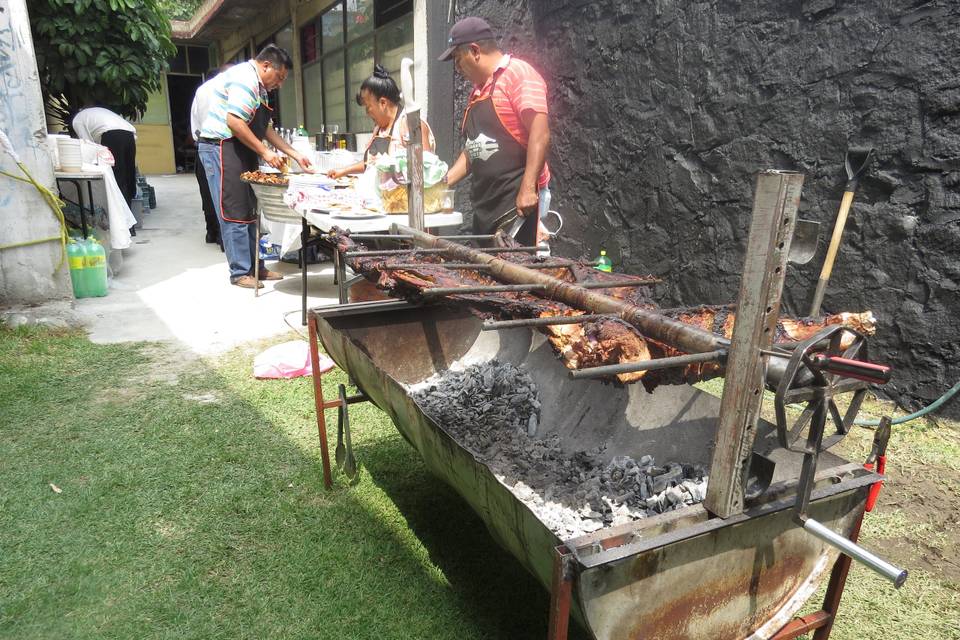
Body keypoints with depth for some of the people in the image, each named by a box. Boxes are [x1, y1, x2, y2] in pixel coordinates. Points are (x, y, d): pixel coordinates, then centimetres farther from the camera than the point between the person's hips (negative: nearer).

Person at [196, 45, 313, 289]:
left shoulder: (258, 87, 18)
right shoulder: (245, 78, -14)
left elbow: (266, 129, 19)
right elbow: (234, 122, -23)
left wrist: (296, 155, 14)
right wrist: (265, 153, -18)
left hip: (240, 152, 10)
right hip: (221, 148, -10)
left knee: (249, 211, 10)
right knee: (234, 213, -7)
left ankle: (254, 266, 16)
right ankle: (240, 272, -2)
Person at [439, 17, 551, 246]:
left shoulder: (518, 73, -5)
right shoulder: (479, 88, 21)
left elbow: (540, 133, -17)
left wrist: (528, 188, -24)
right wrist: (444, 182, 17)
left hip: (519, 201, -8)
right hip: (486, 204, 8)